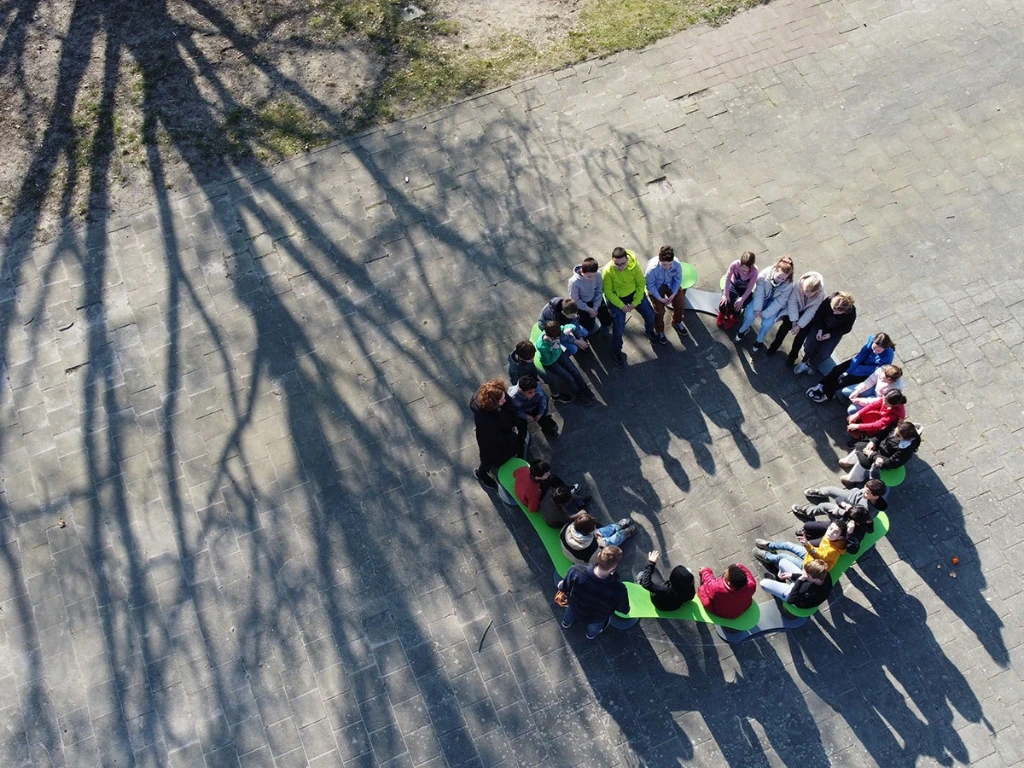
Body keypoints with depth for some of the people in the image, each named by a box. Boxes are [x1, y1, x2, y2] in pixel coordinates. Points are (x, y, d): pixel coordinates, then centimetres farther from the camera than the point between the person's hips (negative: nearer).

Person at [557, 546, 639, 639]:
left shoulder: (576, 572, -38)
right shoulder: (618, 590, -41)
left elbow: (564, 589, -16)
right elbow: (624, 610, -18)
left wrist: (561, 585, 8)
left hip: (575, 610, 1)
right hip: (596, 618, -1)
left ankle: (566, 622, 62)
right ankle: (592, 633, 64)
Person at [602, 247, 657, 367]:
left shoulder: (634, 265, -25)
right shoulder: (607, 271, -32)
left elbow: (641, 283, -11)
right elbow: (608, 292, -20)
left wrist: (635, 303, -14)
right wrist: (622, 306, -20)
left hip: (634, 293, 3)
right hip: (616, 297, -3)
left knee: (650, 314, 9)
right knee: (619, 327, -8)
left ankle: (649, 331, 46)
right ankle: (616, 351, 20)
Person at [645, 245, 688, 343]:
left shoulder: (677, 265, -31)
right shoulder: (652, 268, -39)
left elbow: (678, 280, -11)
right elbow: (650, 285, -22)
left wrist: (673, 295, -16)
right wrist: (660, 298, -20)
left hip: (671, 285, 3)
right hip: (656, 287, -3)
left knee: (681, 305, 4)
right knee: (660, 310, -8)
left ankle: (677, 322, 39)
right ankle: (659, 331, 23)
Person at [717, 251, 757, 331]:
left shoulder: (754, 271, -31)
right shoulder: (735, 264, -30)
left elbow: (750, 287, -23)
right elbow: (727, 279, -22)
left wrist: (742, 299, -27)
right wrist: (726, 294, -24)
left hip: (745, 290, -1)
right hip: (733, 285, 1)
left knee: (737, 305, -19)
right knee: (724, 301, -19)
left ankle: (733, 318, 20)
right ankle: (721, 315, 19)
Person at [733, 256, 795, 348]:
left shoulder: (788, 284, -29)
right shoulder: (765, 273, -30)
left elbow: (779, 302, -23)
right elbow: (759, 292, -22)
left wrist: (764, 314, -23)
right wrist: (758, 309, -25)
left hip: (775, 303, -1)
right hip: (762, 298, 1)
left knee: (767, 323, -20)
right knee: (750, 314, -19)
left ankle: (759, 340, 10)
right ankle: (742, 330, 14)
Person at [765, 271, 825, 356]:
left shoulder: (820, 294, -31)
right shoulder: (799, 284, -31)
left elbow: (810, 312, -24)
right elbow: (792, 302, -23)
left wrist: (799, 325, -26)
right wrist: (794, 321, -24)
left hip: (808, 314, -1)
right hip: (795, 309, 1)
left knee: (801, 332, -10)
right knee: (786, 325, -12)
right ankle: (773, 347, 11)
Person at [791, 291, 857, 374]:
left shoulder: (851, 313, -31)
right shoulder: (829, 300, -31)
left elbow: (847, 328, -12)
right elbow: (819, 313, -11)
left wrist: (830, 335, -19)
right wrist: (820, 329, -19)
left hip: (835, 333, -1)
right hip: (821, 326, 1)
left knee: (823, 354, -11)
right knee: (809, 346, -11)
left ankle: (809, 365, 18)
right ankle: (805, 362, 19)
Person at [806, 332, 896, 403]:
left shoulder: (887, 356, -34)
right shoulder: (872, 339, -23)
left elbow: (870, 370, -26)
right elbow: (861, 355, -17)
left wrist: (851, 372, -23)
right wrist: (849, 370, -21)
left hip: (869, 374, -5)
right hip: (861, 361, 5)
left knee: (845, 380, -16)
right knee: (837, 369, -9)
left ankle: (826, 393, 2)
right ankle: (820, 386, 1)